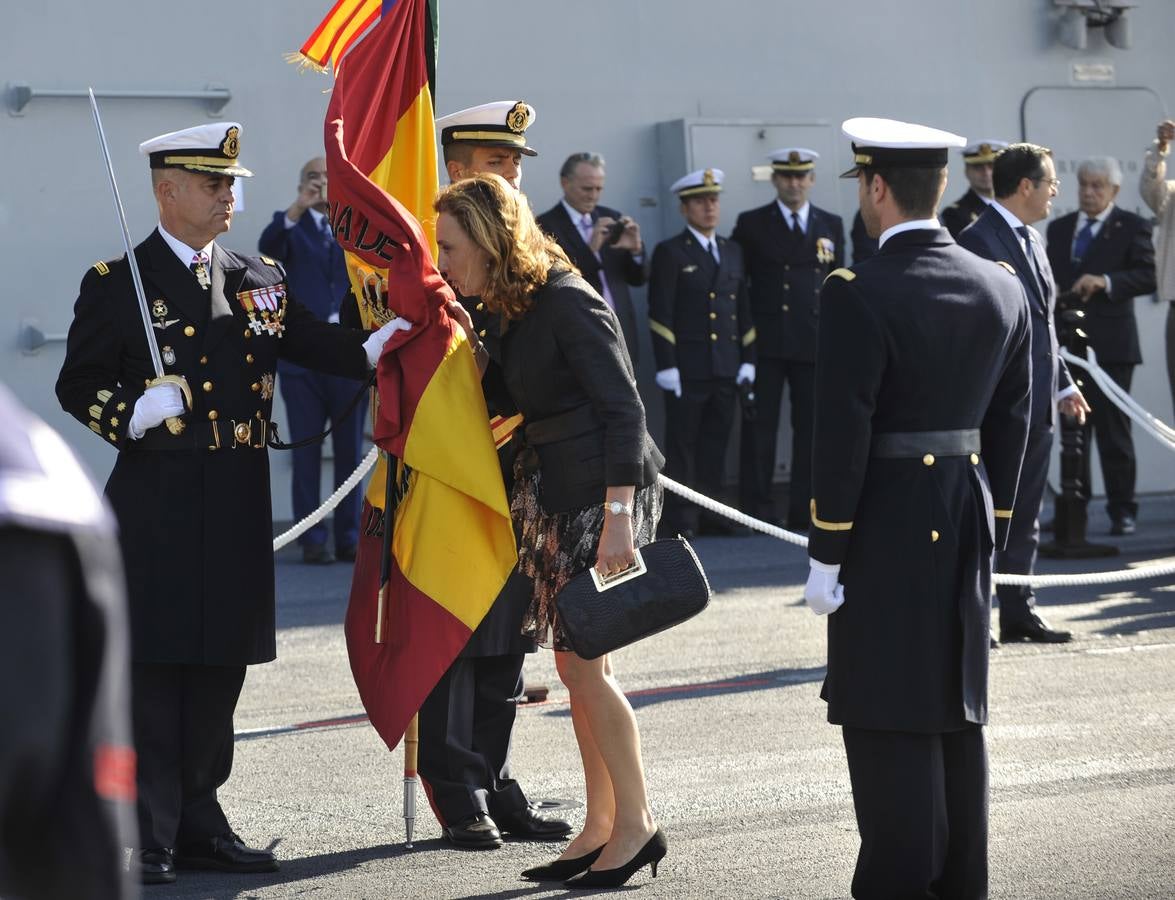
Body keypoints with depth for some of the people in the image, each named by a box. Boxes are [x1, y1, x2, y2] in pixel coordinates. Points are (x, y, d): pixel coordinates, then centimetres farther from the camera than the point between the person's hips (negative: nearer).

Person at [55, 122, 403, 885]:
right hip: (157, 504, -5)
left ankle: (198, 821, 20)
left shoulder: (259, 278, 13)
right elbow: (78, 385, -2)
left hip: (239, 505, 5)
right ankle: (146, 836, 2)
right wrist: (134, 414, -19)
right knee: (154, 669, -3)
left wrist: (374, 347, -10)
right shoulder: (117, 284, -2)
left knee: (221, 667, 10)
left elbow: (311, 341, 7)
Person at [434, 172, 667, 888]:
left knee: (582, 660, -7)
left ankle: (636, 822, 3)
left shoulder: (569, 302, -15)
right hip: (555, 492, 9)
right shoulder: (511, 312, 12)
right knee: (576, 662, 10)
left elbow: (623, 408, -18)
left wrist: (617, 516, -23)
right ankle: (601, 827, 17)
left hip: (601, 490, -9)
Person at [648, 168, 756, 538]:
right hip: (688, 368, -5)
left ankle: (711, 512, 13)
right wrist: (666, 366, -13)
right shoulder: (670, 253, -1)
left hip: (726, 368, 5)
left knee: (716, 443, 7)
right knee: (682, 445, -2)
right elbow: (660, 313, -6)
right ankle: (680, 518, 1)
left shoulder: (732, 251, 16)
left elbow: (743, 309, 18)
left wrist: (747, 359, 11)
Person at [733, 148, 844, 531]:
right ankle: (757, 509, 4)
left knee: (811, 427, 4)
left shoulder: (832, 225, 11)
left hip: (815, 343, 2)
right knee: (760, 427, 0)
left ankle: (804, 509, 10)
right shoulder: (751, 224, 3)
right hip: (765, 342, -2)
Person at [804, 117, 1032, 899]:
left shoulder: (858, 294, -15)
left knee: (891, 721, -1)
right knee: (958, 706, 15)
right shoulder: (1003, 289, 5)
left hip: (887, 526, -7)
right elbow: (1012, 423, 9)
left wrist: (826, 552, -10)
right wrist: (992, 523, 17)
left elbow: (843, 432, -16)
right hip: (967, 522, 7)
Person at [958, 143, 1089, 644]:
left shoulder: (1030, 240, 16)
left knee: (1024, 517, 13)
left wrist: (1063, 384, 18)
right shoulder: (979, 240, -14)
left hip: (1036, 403, 9)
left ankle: (1018, 612, 20)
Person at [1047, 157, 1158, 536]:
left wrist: (1105, 281, -22)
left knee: (1113, 429, -3)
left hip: (1110, 344, -5)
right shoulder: (1059, 228, 16)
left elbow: (1148, 276, -9)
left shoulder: (1132, 227, 0)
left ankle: (1122, 510, 3)